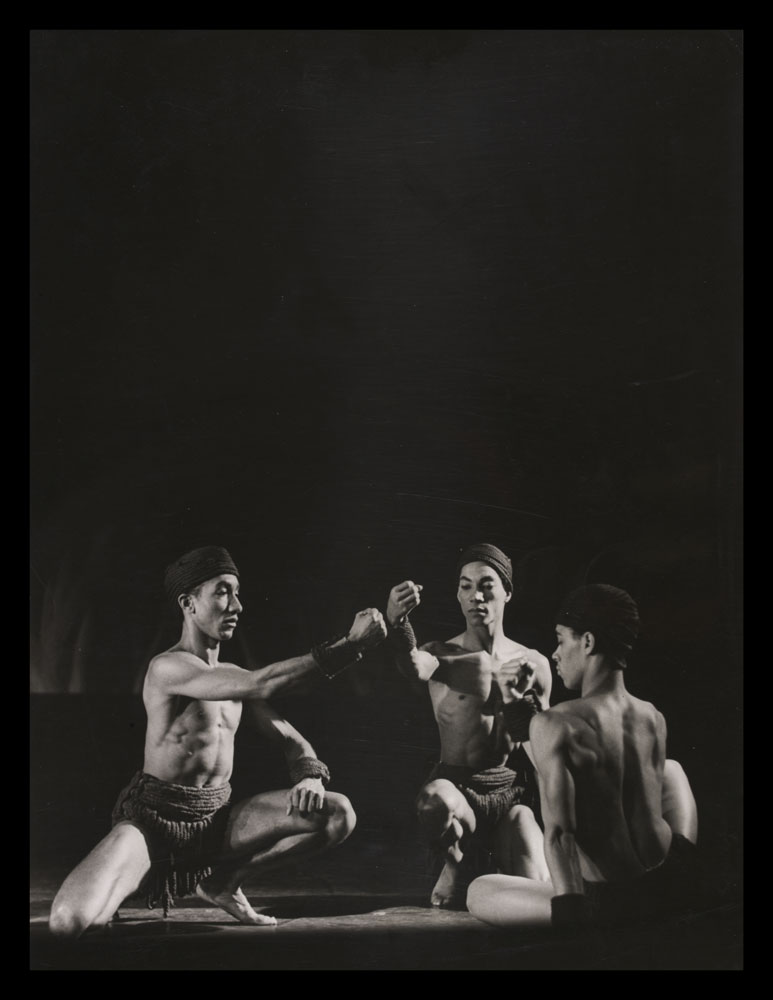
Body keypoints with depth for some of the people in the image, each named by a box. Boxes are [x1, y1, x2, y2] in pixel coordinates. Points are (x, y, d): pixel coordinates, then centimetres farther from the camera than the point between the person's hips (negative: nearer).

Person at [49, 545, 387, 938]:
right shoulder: (167, 668, -17)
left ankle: (224, 880, 6)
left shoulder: (232, 676, 10)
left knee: (338, 813, -11)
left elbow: (289, 738, 13)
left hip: (217, 818, 7)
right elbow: (263, 684, -30)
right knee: (69, 921, -34)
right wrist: (347, 644, -35)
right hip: (153, 818, -7)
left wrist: (310, 776, -11)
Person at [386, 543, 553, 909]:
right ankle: (461, 864, -6)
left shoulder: (533, 664, 6)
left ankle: (489, 860, 18)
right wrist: (396, 621, -50)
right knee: (434, 801, -39)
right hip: (458, 786, -2)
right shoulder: (443, 654, -2)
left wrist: (524, 697, -12)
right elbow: (415, 666, -28)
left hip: (512, 792, 3)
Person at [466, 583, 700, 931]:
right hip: (674, 885, 5)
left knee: (478, 892, 15)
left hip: (608, 899, -5)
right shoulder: (655, 719, 0)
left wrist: (574, 913, -24)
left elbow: (557, 832, -23)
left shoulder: (552, 725, -16)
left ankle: (597, 914, 2)